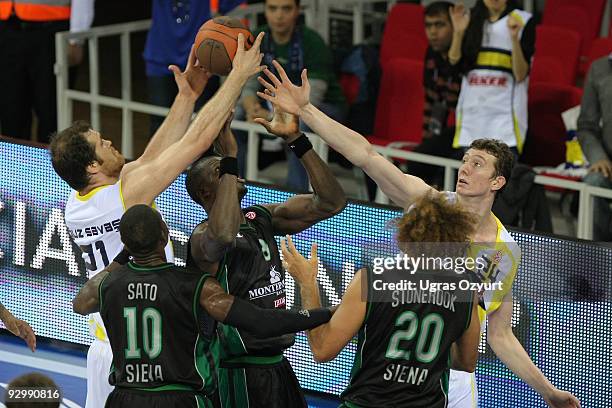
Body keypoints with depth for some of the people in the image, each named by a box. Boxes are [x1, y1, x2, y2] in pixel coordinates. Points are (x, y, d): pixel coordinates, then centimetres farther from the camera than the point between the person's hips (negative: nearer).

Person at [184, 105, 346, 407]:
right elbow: (223, 235, -41)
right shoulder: (204, 237, -14)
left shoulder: (261, 219, 10)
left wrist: (295, 139, -2)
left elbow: (331, 203, 6)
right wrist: (230, 156, -35)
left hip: (278, 366, 8)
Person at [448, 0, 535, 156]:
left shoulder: (522, 21, 0)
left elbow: (521, 75, -6)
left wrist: (514, 38, -17)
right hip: (471, 112, 4)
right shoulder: (471, 19, 12)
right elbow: (454, 60, 2)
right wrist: (458, 32, -13)